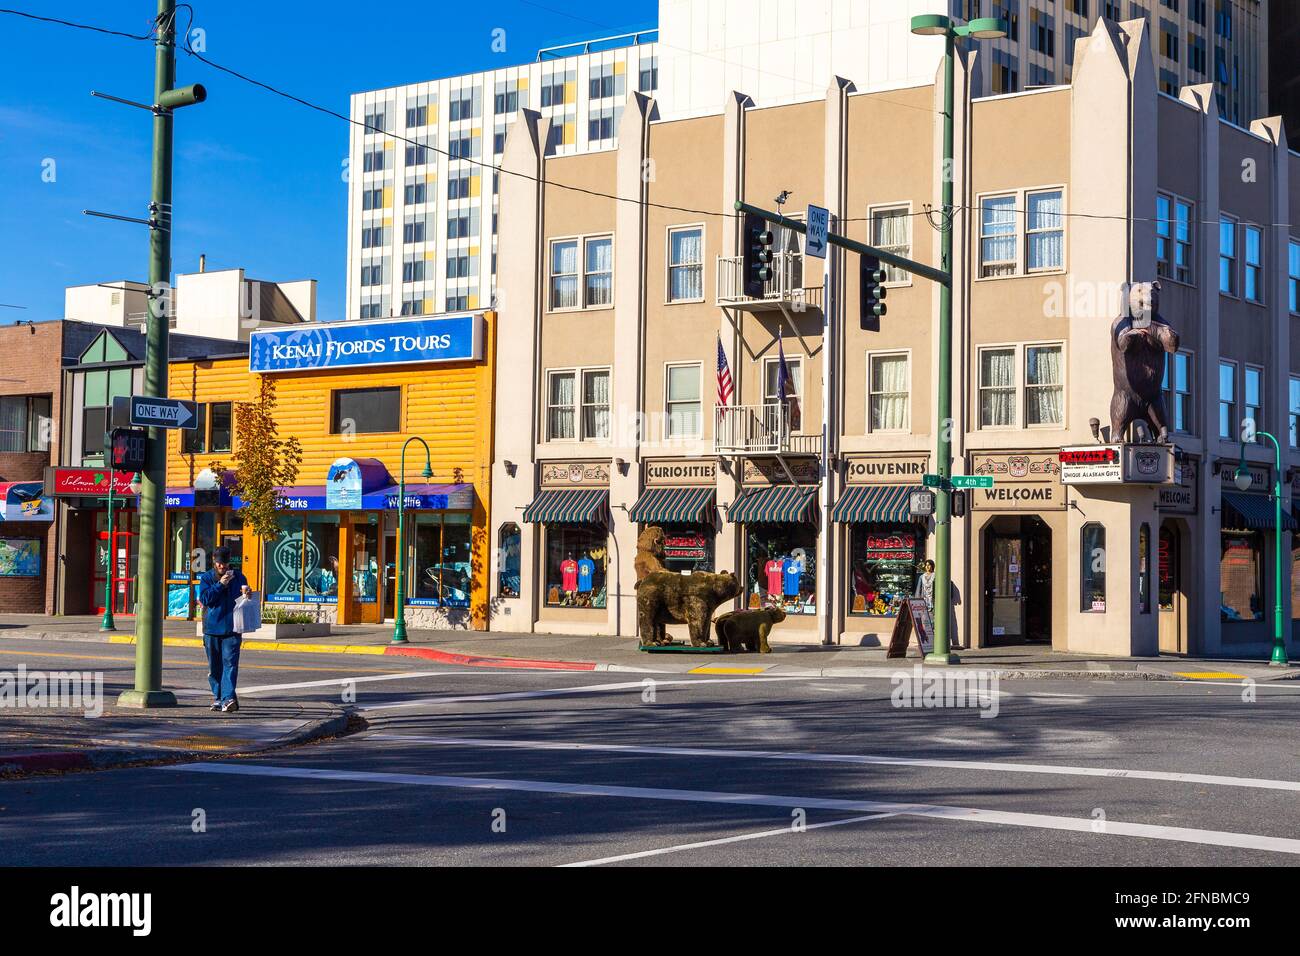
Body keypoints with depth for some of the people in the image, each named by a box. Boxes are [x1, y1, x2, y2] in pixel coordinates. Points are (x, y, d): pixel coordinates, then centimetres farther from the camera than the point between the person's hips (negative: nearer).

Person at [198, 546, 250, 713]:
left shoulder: (238, 577, 7)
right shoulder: (207, 578, 6)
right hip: (212, 628, 1)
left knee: (230, 663, -12)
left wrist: (246, 593, -10)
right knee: (214, 666, 8)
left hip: (232, 628, -1)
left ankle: (228, 699, -20)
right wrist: (220, 584, -15)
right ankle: (218, 697, 20)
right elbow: (204, 599, -7)